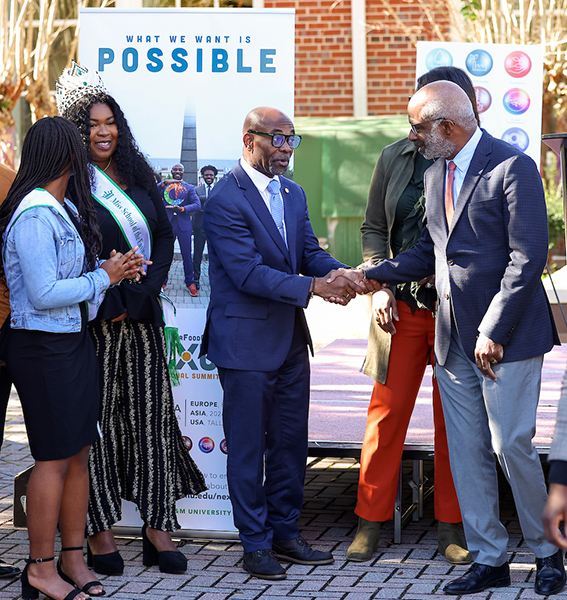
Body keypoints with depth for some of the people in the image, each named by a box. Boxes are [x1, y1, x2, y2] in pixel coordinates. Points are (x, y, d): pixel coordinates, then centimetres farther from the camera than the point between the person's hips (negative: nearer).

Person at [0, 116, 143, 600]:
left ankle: (73, 560, 20)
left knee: (78, 454, 11)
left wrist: (112, 270, 5)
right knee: (54, 458, -3)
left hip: (76, 342, 9)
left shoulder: (67, 210, 13)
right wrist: (102, 278, -12)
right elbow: (43, 294, -21)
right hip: (42, 347, -9)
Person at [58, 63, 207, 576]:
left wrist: (140, 295, -4)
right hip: (92, 321, -5)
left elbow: (164, 236, 10)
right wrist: (109, 303, -12)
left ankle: (158, 528, 7)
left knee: (152, 415, 2)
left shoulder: (138, 177, 12)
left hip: (142, 319, 5)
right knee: (97, 420, 0)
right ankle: (99, 530, 8)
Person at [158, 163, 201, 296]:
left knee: (186, 255, 0)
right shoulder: (165, 186, 10)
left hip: (183, 224, -1)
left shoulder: (189, 188, 8)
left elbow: (197, 204, -3)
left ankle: (190, 283, 11)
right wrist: (164, 183, -19)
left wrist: (183, 209, -19)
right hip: (167, 224, 1)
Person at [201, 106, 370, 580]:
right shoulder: (225, 199, -14)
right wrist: (312, 286, -25)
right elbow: (249, 273, -20)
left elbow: (310, 252, 10)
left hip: (290, 336, 8)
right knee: (247, 447, 1)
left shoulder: (293, 194, 12)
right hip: (246, 340, -8)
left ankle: (285, 532, 24)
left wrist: (342, 274, -12)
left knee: (291, 441, 13)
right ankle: (256, 543, 10)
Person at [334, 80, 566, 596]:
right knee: (466, 452, 7)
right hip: (453, 340, 7)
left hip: (506, 338, -7)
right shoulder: (436, 174, 13)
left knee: (511, 446, -5)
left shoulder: (513, 168, -12)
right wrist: (371, 275, 7)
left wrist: (493, 331, -18)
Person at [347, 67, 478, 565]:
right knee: (387, 413, 3)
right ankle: (371, 522, 14)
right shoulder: (394, 158, 6)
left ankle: (451, 528, 16)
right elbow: (374, 228, 12)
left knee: (455, 421, 5)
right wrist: (380, 286, -1)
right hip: (402, 307, 2)